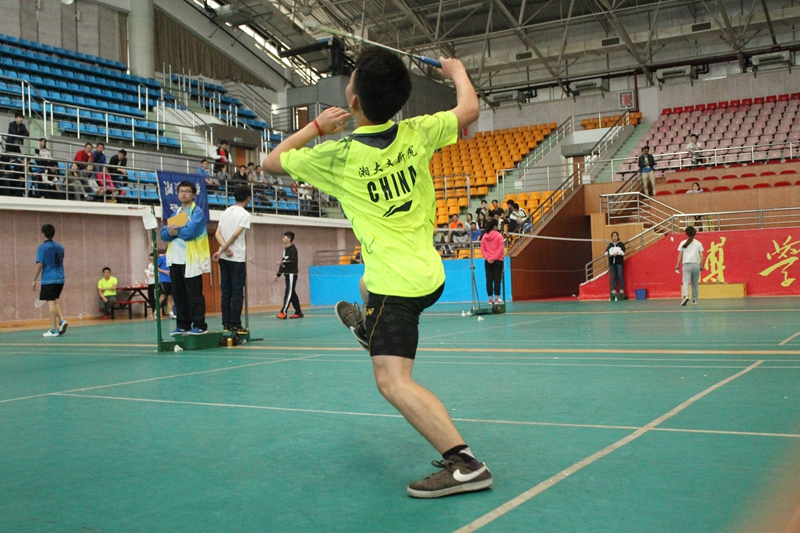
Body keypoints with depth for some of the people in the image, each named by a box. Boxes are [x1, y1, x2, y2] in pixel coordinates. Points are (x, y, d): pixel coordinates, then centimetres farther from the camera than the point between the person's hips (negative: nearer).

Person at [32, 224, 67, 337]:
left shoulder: (42, 247, -7)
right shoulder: (60, 247, 11)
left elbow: (39, 265, -12)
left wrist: (34, 280, -4)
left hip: (48, 280, -6)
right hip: (60, 279, 6)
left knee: (51, 303, -3)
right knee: (54, 302, 19)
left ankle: (53, 330, -2)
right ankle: (62, 320, -1)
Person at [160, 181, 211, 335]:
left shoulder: (198, 212, -4)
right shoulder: (175, 214, 19)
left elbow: (190, 232, -18)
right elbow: (164, 234, 9)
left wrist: (175, 231, -3)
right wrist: (170, 232, -13)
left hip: (191, 260, -7)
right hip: (175, 260, 7)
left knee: (194, 295, -4)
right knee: (178, 294, 8)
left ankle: (199, 325, 1)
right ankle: (183, 325, 15)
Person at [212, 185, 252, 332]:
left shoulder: (225, 213, 13)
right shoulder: (245, 214, -7)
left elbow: (217, 234, 4)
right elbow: (235, 235, -15)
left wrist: (225, 249, -8)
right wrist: (221, 251, -10)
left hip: (224, 258, 6)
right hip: (238, 258, -6)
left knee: (226, 292, 8)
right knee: (237, 292, -2)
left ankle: (226, 324, 8)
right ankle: (235, 325, -3)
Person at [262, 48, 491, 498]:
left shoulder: (336, 155, -13)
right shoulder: (416, 134, -3)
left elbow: (273, 161, 4)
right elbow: (470, 110, 14)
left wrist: (318, 127, 13)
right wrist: (457, 70, 32)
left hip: (396, 283, -8)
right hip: (430, 273, 8)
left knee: (394, 382, -13)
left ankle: (464, 463, -23)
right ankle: (365, 325, 71)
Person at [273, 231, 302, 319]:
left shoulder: (293, 249, -10)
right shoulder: (285, 249, 16)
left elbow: (294, 262, -19)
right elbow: (283, 262, 20)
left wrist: (283, 262, -29)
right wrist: (278, 275, 20)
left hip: (292, 274, -9)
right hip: (287, 274, 9)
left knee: (288, 293, -12)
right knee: (292, 294, 9)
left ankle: (283, 312, -17)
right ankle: (298, 312, 14)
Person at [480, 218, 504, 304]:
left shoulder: (484, 236, 6)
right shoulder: (499, 235, -5)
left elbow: (482, 249, 3)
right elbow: (500, 248, -11)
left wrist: (487, 258, -4)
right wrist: (494, 258, -12)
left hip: (487, 261, 3)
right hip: (498, 260, -3)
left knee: (489, 280, 5)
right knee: (497, 279, -1)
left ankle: (490, 299, 5)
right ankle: (497, 298, -2)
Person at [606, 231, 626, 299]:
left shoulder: (621, 244, 5)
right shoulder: (610, 245, 13)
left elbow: (623, 252, -4)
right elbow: (606, 252, 5)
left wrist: (618, 252, -20)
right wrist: (609, 254, -16)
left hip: (619, 262, -3)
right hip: (611, 262, 3)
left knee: (620, 276, -7)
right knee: (613, 276, 0)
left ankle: (621, 290, -4)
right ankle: (614, 290, 2)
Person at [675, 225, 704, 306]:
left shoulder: (683, 243, 5)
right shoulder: (698, 243, 8)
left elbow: (680, 255, 3)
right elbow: (701, 256, 3)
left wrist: (677, 265, 8)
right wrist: (701, 266, 8)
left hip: (686, 265, -2)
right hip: (696, 265, 2)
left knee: (685, 282, -11)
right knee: (695, 284, 12)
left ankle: (685, 296, -35)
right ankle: (694, 300, 16)